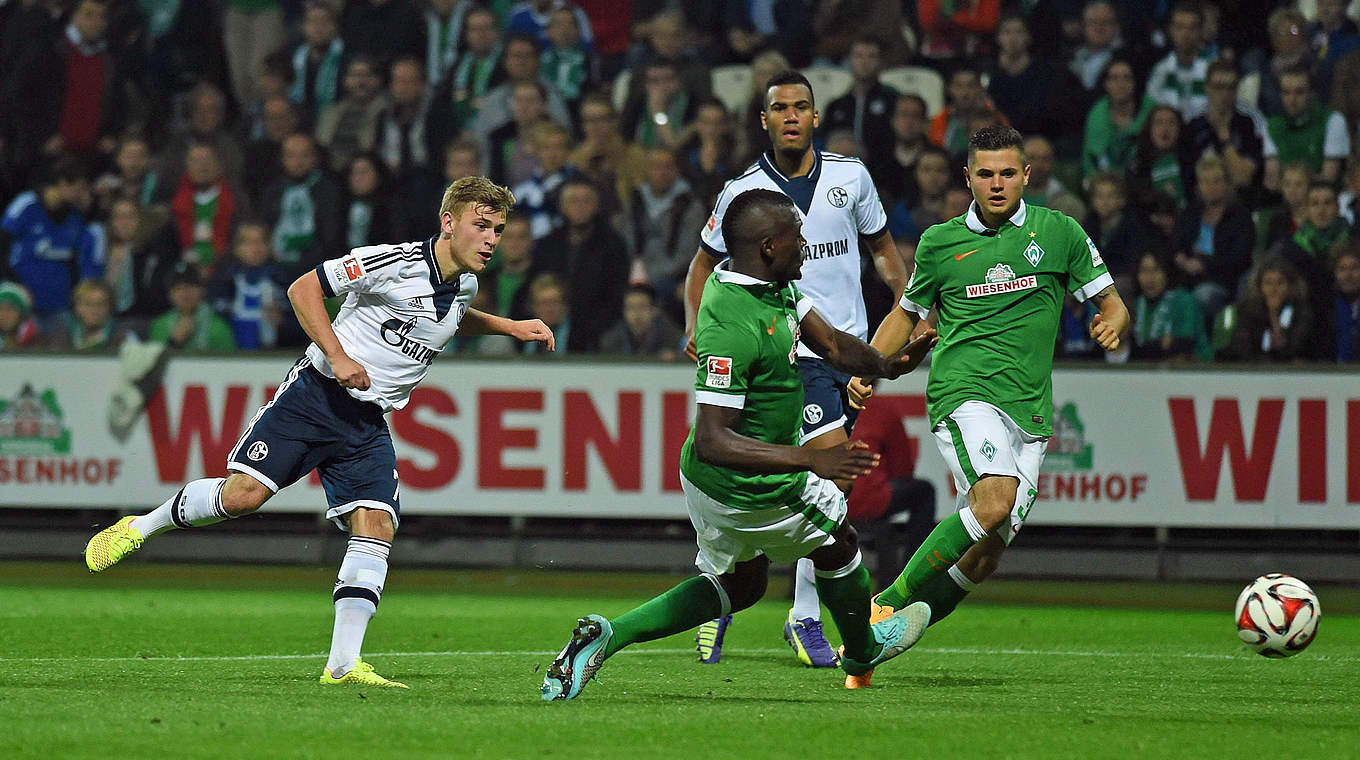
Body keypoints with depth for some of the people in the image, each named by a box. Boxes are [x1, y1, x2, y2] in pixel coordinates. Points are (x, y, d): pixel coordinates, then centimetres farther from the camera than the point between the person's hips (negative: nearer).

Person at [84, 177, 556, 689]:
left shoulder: (466, 285, 10)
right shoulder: (395, 263, -14)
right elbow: (304, 288, -10)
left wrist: (509, 327, 23)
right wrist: (338, 356, -18)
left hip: (368, 425, 6)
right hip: (316, 394, -6)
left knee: (376, 527, -12)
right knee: (242, 494, -18)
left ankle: (343, 665, -12)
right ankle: (139, 528, 7)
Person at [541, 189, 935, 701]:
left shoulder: (773, 284, -3)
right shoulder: (734, 326, -34)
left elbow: (832, 345, 4)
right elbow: (712, 440, -36)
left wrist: (887, 364, -16)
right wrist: (811, 461, -39)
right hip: (751, 491, -9)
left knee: (736, 586, 28)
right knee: (836, 546, 20)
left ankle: (606, 636, 13)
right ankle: (864, 650, 49)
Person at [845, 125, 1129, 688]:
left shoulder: (1058, 232, 9)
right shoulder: (941, 241, 10)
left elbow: (1111, 303, 13)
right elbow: (907, 313, 23)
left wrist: (1112, 324, -11)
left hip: (1028, 410, 2)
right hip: (963, 393, -2)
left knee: (983, 557, -5)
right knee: (995, 499, -31)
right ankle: (890, 603, -22)